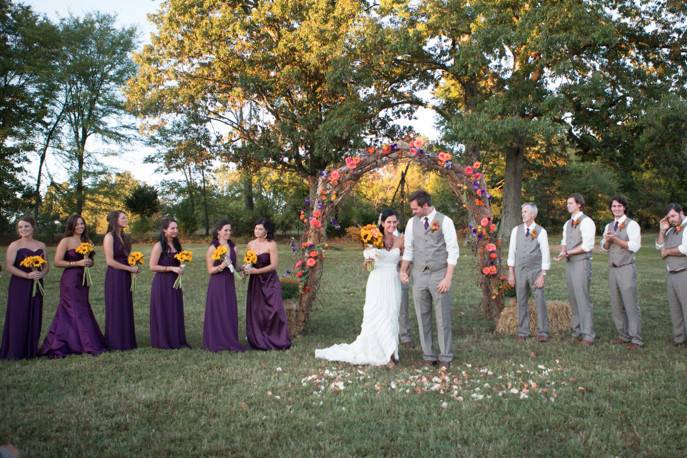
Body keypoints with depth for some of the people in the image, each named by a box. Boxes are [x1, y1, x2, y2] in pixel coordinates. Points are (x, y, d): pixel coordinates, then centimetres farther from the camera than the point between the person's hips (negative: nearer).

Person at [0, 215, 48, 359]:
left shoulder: (41, 246, 11)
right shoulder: (14, 246, -2)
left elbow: (46, 266, 14)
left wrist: (41, 274, -8)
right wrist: (27, 275, -20)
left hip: (36, 286, 4)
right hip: (19, 286, -4)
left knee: (35, 317, 6)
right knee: (18, 317, -4)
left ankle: (31, 350, 16)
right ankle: (15, 351, 3)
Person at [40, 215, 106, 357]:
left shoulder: (87, 241, 12)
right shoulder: (66, 241, -6)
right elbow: (57, 262, -11)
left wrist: (89, 262, -1)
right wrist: (78, 263, -17)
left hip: (83, 280, 7)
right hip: (70, 281, -7)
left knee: (83, 311, 7)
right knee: (76, 312, -3)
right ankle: (89, 345, 1)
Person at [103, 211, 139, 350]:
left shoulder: (124, 236, 13)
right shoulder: (109, 237, -10)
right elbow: (110, 261, -15)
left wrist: (134, 266, 2)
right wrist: (130, 268, -12)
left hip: (125, 277, 8)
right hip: (115, 276, -8)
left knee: (126, 308, 10)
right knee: (116, 309, -1)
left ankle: (126, 341, 17)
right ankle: (116, 342, 7)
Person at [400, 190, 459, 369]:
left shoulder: (444, 221, -6)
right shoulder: (412, 222, 7)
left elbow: (453, 251, -8)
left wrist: (448, 278, -14)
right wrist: (403, 270, -1)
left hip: (439, 275, -4)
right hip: (419, 275, 4)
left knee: (443, 318, 1)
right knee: (423, 318, 7)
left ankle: (445, 358, 12)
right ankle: (429, 356, 17)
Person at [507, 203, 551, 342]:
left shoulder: (541, 232, -4)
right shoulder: (516, 230, 4)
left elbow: (545, 254, -5)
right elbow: (512, 251, 6)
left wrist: (542, 275, -10)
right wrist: (511, 273, 2)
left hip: (535, 270, -2)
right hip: (520, 270, 2)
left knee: (540, 302, -2)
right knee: (521, 302, 7)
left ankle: (542, 332, 7)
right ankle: (522, 332, 15)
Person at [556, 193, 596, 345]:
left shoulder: (586, 222, -9)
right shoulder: (567, 223, 16)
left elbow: (587, 245, -17)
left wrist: (568, 252, -15)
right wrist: (562, 252, -1)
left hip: (581, 263, -8)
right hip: (569, 263, 8)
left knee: (583, 298, -8)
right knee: (573, 298, 10)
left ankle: (588, 335, -3)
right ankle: (577, 330, 18)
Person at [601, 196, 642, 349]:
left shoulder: (631, 224, -4)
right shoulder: (608, 226, 15)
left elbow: (635, 246, -13)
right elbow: (604, 247, 14)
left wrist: (616, 239, -16)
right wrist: (607, 240, -7)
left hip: (626, 269, -6)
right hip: (612, 268, 6)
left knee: (630, 305, -6)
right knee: (616, 305, 9)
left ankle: (635, 339, 0)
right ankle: (623, 336, 18)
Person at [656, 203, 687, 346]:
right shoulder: (671, 230, 14)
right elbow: (659, 247, 14)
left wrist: (667, 252, -5)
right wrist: (662, 230, 1)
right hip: (672, 275, 8)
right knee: (674, 308, 15)